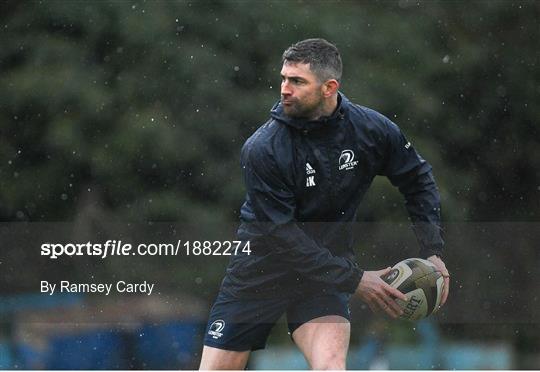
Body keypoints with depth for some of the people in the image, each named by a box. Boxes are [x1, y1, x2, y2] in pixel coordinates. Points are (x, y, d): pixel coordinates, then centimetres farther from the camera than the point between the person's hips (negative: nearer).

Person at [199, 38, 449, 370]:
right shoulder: (261, 149, -21)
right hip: (261, 265, -1)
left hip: (328, 269, 1)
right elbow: (282, 235, -22)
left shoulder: (373, 130, -12)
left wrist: (433, 252, -4)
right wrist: (354, 280, -24)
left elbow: (418, 180, 6)